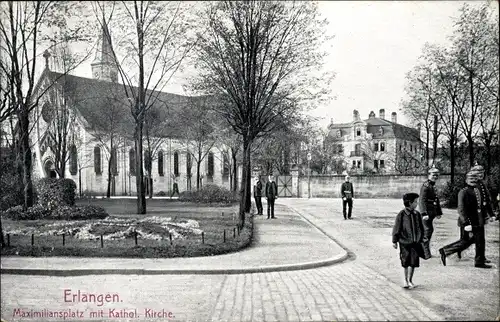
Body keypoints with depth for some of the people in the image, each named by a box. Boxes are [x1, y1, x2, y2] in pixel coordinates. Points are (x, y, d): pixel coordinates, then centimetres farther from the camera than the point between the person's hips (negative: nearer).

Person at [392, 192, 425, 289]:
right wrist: (394, 241, -3)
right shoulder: (401, 215, -10)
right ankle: (406, 280, 25)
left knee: (413, 262, -1)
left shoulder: (417, 214, 3)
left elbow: (421, 228, 14)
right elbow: (396, 228, -5)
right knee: (406, 263, 8)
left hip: (415, 243, 3)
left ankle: (410, 280, 14)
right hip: (404, 242, -3)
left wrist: (421, 239, 16)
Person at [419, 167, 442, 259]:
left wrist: (439, 212, 23)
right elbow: (422, 200, -21)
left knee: (429, 230, 14)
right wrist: (424, 214, -28)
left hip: (431, 213, 10)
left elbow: (436, 200, 24)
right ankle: (426, 254, -1)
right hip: (427, 213, -10)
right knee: (427, 231, -7)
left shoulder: (433, 186, 16)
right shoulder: (425, 186, -14)